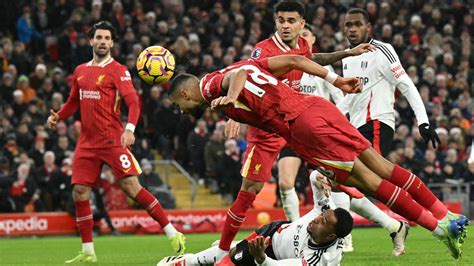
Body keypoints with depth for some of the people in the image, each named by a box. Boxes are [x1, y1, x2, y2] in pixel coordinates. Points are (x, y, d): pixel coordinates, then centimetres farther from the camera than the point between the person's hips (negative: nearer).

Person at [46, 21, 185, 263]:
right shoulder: (81, 71, 14)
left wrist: (130, 128, -30)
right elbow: (73, 102, 26)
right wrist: (58, 116, 6)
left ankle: (173, 234, -7)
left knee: (131, 187, -14)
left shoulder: (117, 70, -4)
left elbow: (133, 102, -14)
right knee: (79, 192, 1)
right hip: (87, 141, 6)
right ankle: (87, 252, 11)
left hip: (112, 140, -6)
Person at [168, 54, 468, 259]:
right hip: (317, 104, 8)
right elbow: (294, 60, 20)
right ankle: (447, 216, 10)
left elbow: (238, 75, -20)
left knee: (365, 179, -3)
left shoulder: (212, 84, 4)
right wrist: (336, 81, 20)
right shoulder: (237, 65, 26)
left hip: (301, 123, -8)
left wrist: (230, 97, -40)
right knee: (379, 165, 9)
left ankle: (440, 227, -2)